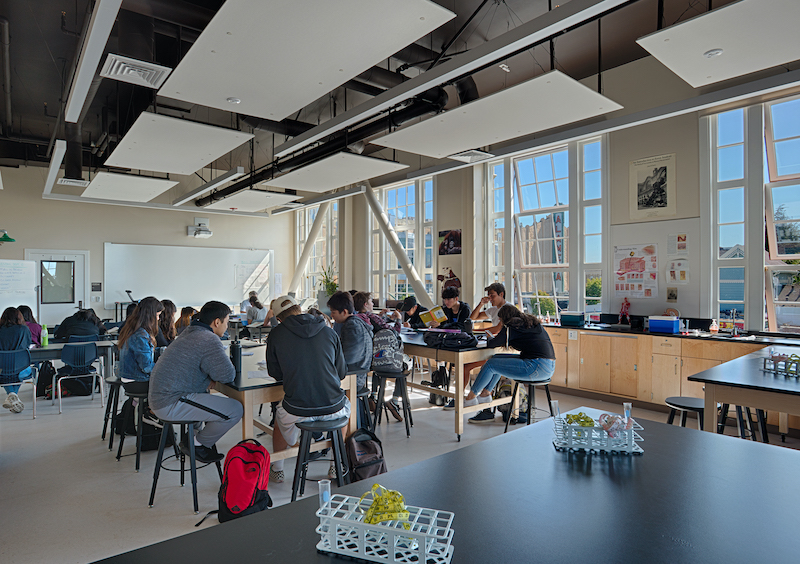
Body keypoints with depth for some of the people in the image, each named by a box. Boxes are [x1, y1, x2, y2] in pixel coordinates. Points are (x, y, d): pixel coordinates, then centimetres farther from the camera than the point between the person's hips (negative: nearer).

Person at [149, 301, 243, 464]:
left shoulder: (189, 331, 11)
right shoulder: (209, 340, -19)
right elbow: (228, 375, -21)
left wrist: (208, 379, 6)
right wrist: (212, 378, 1)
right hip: (170, 404, -11)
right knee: (235, 410, -13)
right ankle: (198, 446, 6)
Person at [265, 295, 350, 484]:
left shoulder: (276, 335, -3)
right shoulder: (329, 332, 1)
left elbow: (275, 373, 10)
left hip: (298, 411, -1)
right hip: (333, 408, 1)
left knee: (280, 413, 34)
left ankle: (277, 469, 46)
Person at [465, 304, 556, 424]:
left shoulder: (512, 327, -6)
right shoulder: (532, 322, 20)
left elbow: (492, 344, 0)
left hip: (538, 367, -10)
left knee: (491, 364, -2)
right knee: (496, 358, 16)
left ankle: (470, 397, 12)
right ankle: (485, 394, 21)